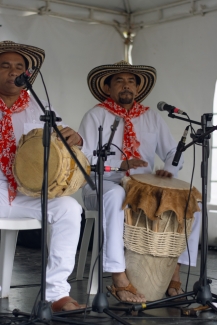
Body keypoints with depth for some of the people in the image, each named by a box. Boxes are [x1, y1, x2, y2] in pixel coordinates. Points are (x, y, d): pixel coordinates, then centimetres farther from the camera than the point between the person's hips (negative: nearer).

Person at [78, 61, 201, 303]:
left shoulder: (151, 117, 12)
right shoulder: (95, 116, -2)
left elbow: (173, 151, 13)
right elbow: (84, 161, -11)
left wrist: (170, 170, -11)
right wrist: (120, 166, -27)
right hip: (102, 187, -5)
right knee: (116, 195, -41)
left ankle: (175, 270, -13)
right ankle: (119, 281, -38)